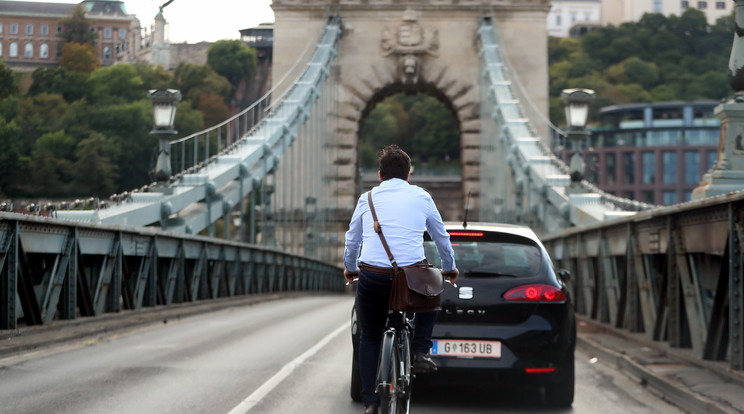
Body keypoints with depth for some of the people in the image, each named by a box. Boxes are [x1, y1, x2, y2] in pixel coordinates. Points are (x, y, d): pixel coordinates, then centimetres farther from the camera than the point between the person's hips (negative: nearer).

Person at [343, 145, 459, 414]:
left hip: (372, 278, 1)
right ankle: (421, 351, 17)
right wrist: (449, 269, 42)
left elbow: (352, 240, 25)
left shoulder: (367, 198, 14)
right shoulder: (421, 197, 12)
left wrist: (350, 268, 45)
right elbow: (441, 237, 24)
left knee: (369, 338, 18)